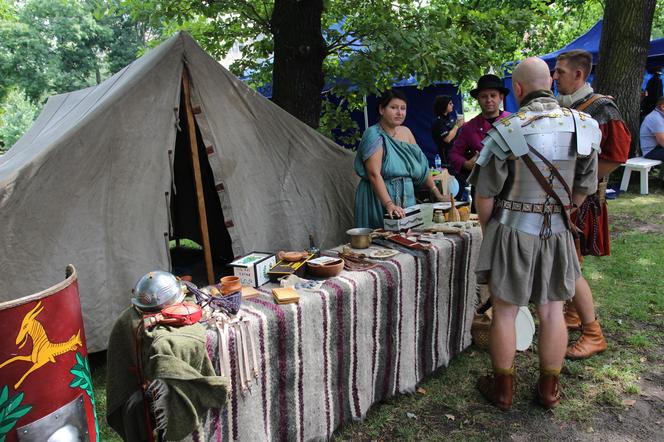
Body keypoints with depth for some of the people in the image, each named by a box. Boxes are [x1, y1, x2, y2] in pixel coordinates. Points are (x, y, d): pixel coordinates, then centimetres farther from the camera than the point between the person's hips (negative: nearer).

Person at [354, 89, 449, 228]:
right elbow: (374, 174, -21)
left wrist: (436, 193, 9)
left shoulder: (406, 132, 11)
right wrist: (389, 204, -31)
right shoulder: (374, 136, -11)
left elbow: (421, 165, 15)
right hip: (379, 200, -7)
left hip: (406, 199, 7)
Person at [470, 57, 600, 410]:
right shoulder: (583, 126, 0)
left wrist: (487, 230, 6)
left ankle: (503, 388, 22)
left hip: (511, 231, -4)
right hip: (557, 233, 4)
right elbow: (585, 188, 8)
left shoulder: (508, 131, -15)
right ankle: (549, 389, 28)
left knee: (504, 311, 8)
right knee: (552, 310, 14)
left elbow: (485, 194, -11)